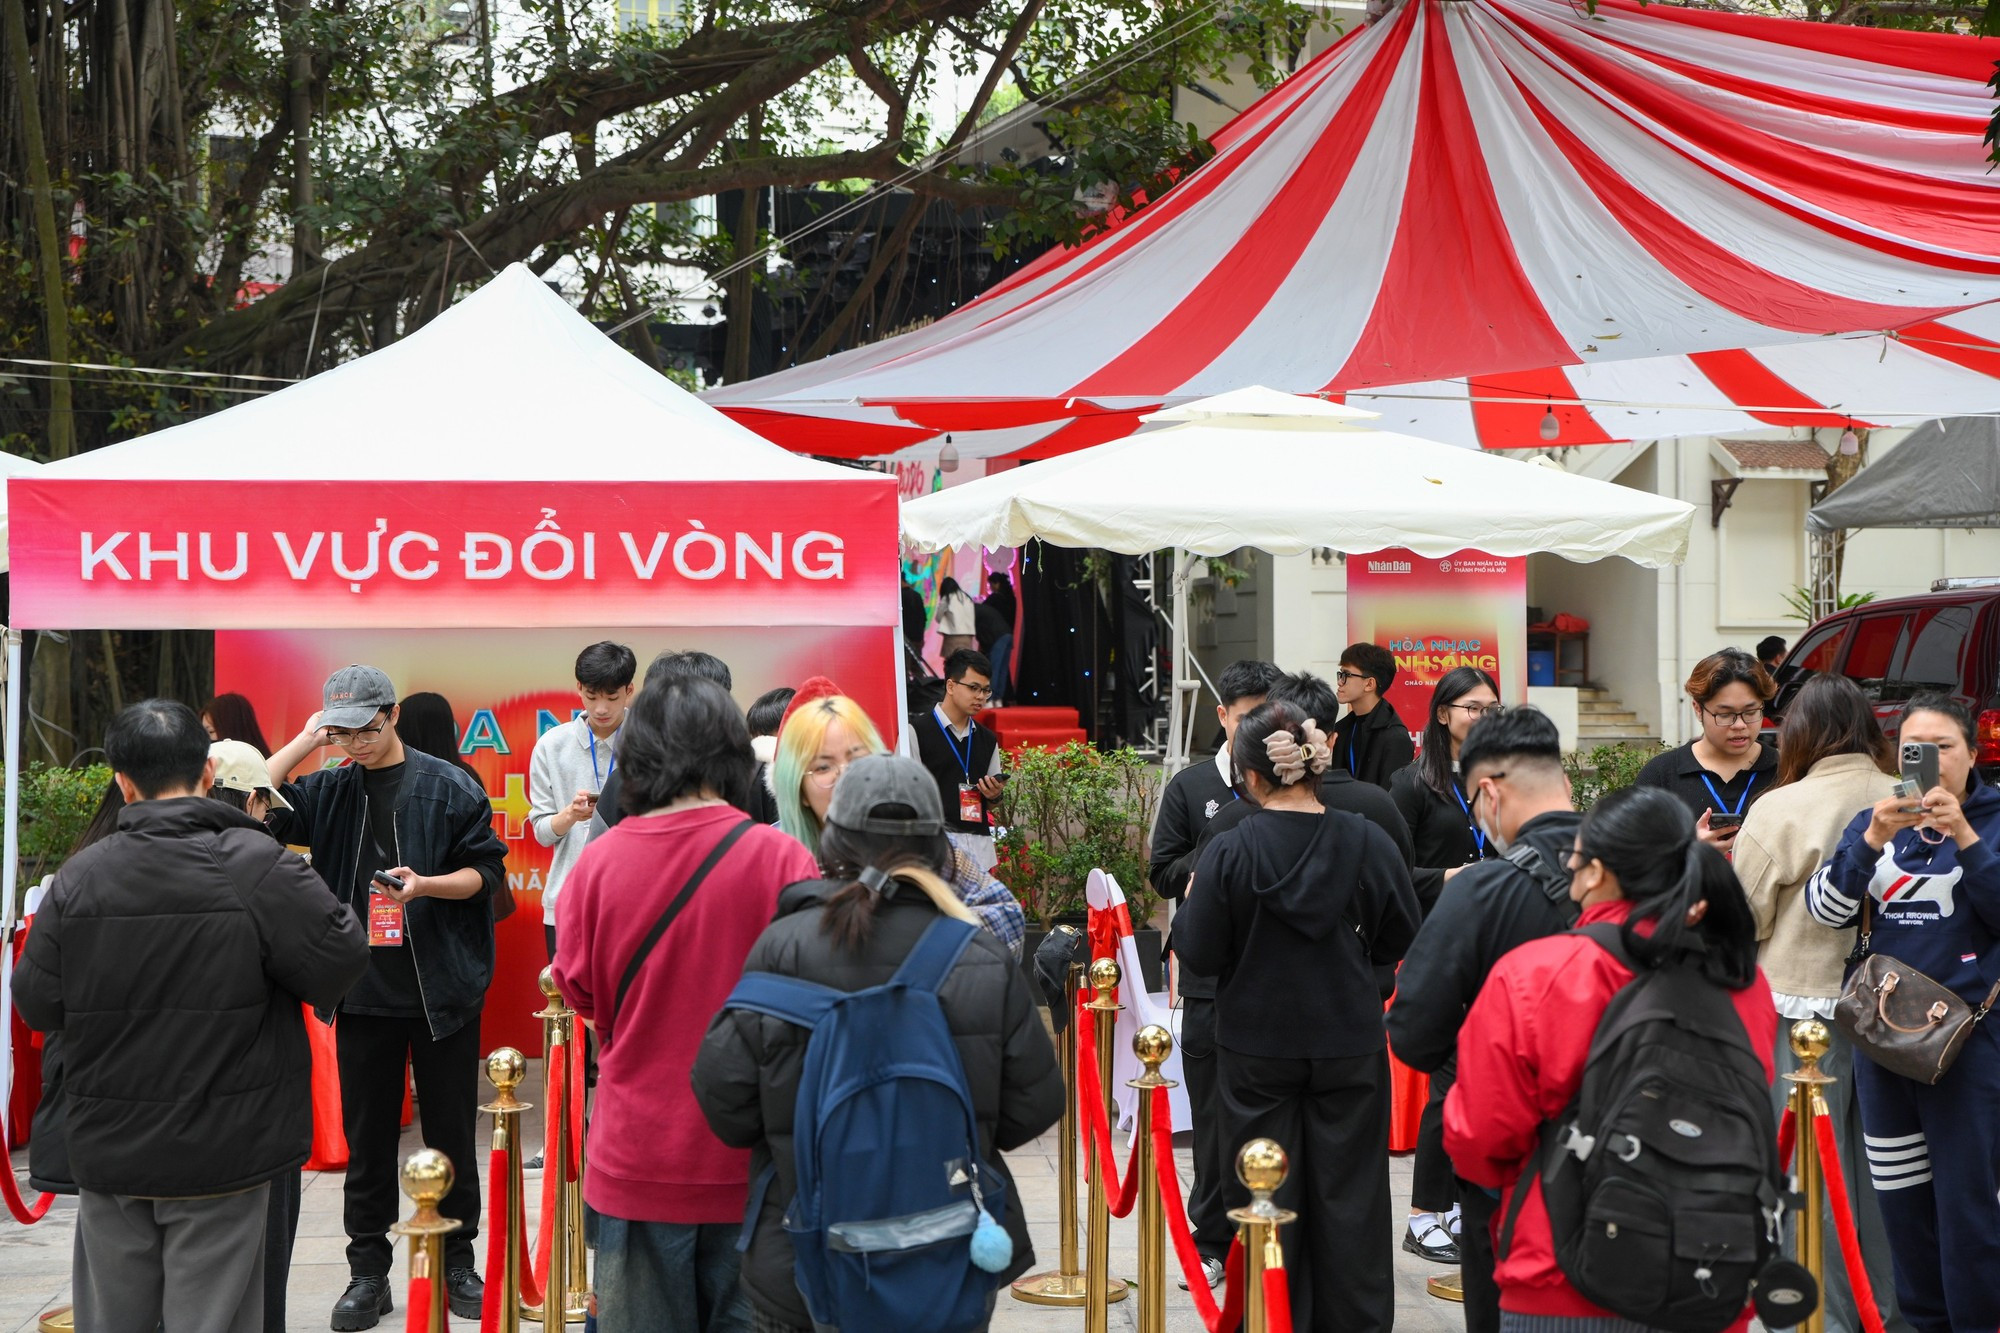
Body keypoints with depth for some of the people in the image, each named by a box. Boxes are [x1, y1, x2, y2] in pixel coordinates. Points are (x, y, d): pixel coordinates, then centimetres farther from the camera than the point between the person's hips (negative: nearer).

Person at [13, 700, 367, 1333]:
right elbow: (341, 960, -15)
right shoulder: (257, 865, -15)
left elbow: (36, 1005, 0)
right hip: (223, 1154, -3)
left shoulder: (78, 877, -5)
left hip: (110, 1152, 3)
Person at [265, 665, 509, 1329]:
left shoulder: (448, 787, -3)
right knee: (366, 1136, 7)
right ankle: (368, 1271, 16)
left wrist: (426, 885, -18)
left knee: (451, 1131, 7)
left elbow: (486, 870, -1)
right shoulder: (331, 790, 6)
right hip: (364, 993, 3)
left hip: (442, 989, -2)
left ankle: (458, 1263, 20)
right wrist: (304, 742, -6)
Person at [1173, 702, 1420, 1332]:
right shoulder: (1367, 842, -10)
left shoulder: (1229, 851, -16)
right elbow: (1401, 938, 0)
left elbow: (1200, 954, -12)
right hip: (1350, 1044, 1)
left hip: (1257, 1049, -1)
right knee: (1349, 1195, 12)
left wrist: (1190, 902, 6)